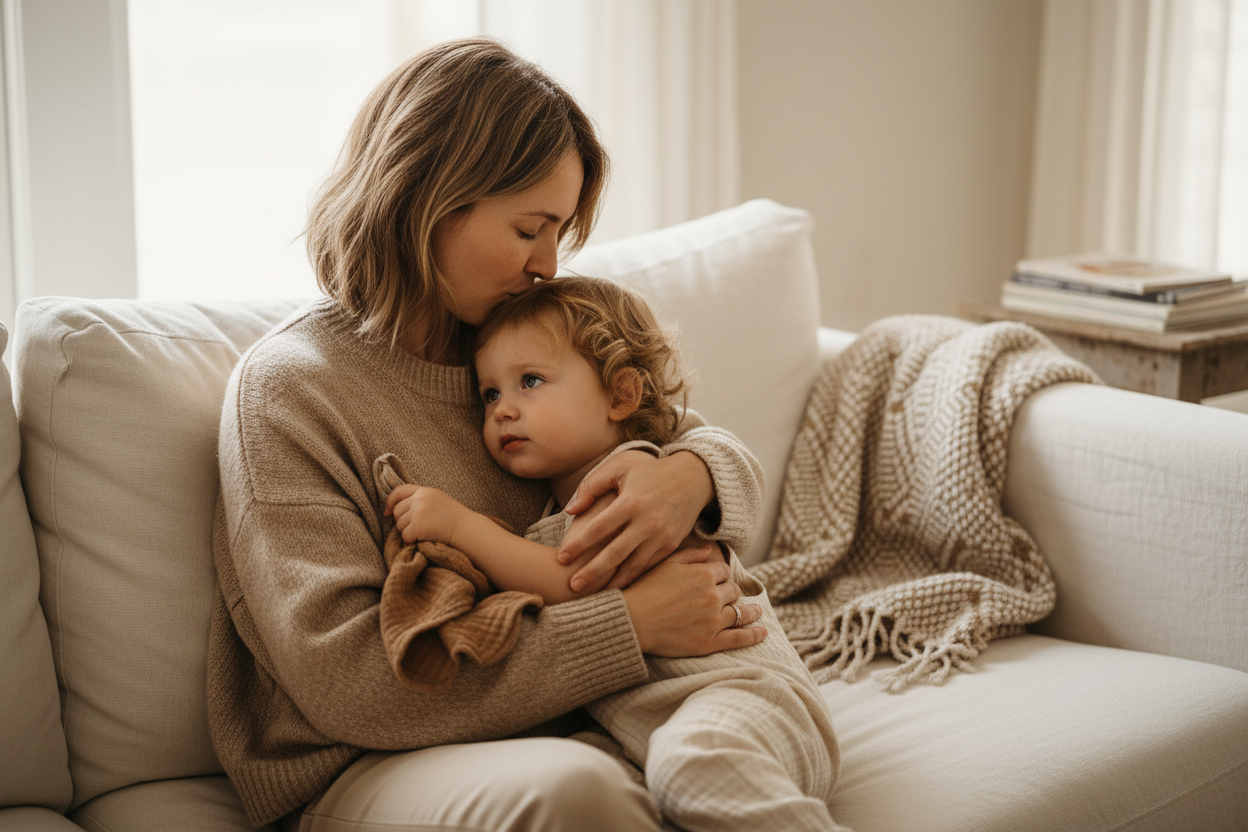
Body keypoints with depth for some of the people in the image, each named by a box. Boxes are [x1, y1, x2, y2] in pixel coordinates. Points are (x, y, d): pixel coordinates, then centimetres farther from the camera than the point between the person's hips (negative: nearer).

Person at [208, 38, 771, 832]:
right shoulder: (286, 387, -9)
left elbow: (729, 458, 15)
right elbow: (345, 680, -18)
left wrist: (691, 476, -13)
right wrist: (627, 624, -21)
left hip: (563, 729, 6)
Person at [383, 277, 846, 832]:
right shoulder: (554, 509, 25)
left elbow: (580, 587, -15)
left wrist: (460, 526, -14)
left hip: (740, 693, -9)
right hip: (642, 732, 9)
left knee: (689, 759, -40)